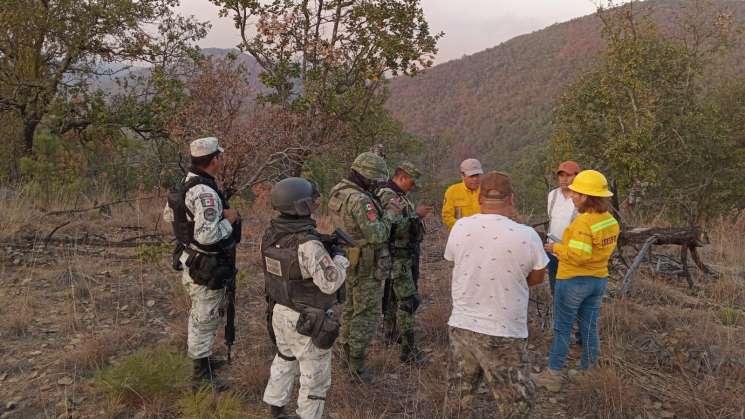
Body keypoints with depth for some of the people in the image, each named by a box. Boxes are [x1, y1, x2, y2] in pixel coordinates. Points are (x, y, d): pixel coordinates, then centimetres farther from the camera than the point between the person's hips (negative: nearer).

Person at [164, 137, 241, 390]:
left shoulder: (184, 186, 3)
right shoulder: (206, 193, -28)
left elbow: (169, 215, 17)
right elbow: (207, 235, -35)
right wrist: (229, 220, -20)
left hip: (190, 260, 10)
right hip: (206, 270, -10)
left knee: (200, 316, 26)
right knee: (205, 319, 4)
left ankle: (201, 359, 44)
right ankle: (202, 375, 18)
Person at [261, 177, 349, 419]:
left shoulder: (271, 234, -5)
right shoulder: (308, 244, -30)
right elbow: (330, 283, -28)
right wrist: (339, 257, -10)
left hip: (280, 311, 8)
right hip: (308, 321, -8)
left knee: (285, 362, 28)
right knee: (315, 377, 10)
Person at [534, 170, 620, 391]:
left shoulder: (583, 222, -25)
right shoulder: (611, 221, 2)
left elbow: (578, 255, -28)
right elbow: (602, 248, 7)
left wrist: (557, 248, -13)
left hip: (573, 280, -7)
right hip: (599, 279, 7)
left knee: (562, 328, 6)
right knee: (589, 327, 18)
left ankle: (553, 375, 15)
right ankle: (589, 370, 30)